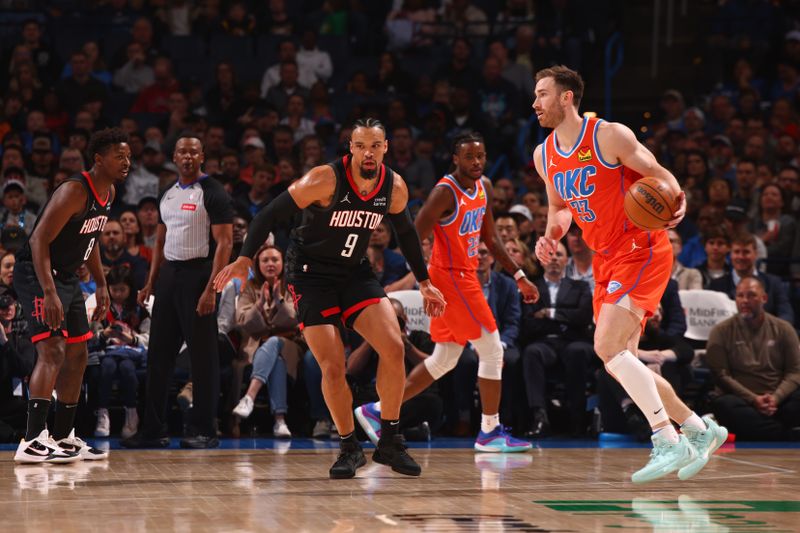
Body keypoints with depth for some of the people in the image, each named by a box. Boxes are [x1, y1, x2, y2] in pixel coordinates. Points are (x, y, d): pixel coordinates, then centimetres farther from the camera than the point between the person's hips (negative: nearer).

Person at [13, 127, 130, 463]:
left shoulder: (109, 192, 6)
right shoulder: (74, 191, -23)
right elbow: (39, 240, -27)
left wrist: (101, 284, 18)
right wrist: (49, 293, -34)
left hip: (66, 276, 10)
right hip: (36, 274, -10)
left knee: (77, 356, 13)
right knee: (52, 351, -21)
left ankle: (64, 437, 23)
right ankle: (33, 442, -26)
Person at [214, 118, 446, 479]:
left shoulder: (395, 188, -5)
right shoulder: (325, 180, -21)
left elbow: (406, 233, 15)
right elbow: (271, 215, -19)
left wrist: (424, 282, 18)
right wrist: (244, 259, -29)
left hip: (356, 273, 4)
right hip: (311, 274, -4)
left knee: (394, 347, -15)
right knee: (333, 367, -12)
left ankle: (390, 442, -2)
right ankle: (349, 449, 7)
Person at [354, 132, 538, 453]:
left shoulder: (484, 187, 9)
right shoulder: (446, 192, -17)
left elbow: (490, 238, 18)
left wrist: (519, 276, 15)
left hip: (464, 277, 9)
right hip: (451, 278, -9)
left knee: (444, 360, 13)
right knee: (492, 350, -6)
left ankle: (378, 412, 17)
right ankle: (490, 432, 3)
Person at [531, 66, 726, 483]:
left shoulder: (609, 136, -12)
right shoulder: (544, 156, 9)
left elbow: (659, 175, -6)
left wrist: (676, 202, -27)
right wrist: (550, 237, 2)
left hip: (642, 250, -8)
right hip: (607, 261, 8)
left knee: (608, 347, -22)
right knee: (620, 362, 7)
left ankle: (668, 442, -16)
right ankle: (699, 430, 20)